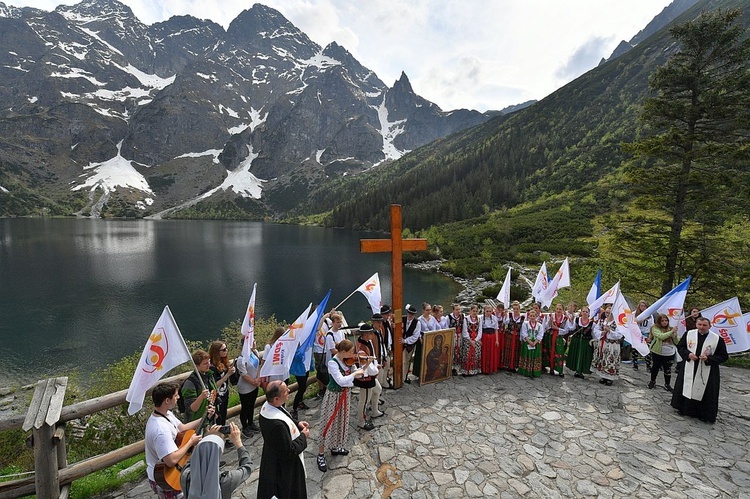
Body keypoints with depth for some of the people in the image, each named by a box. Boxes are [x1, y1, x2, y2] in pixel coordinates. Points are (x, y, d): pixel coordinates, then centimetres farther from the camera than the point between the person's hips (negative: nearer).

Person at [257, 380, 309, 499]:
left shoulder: (267, 406, -15)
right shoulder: (278, 425, -42)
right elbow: (290, 450, -30)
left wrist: (297, 423, -6)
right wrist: (303, 436, -16)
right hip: (282, 465, -8)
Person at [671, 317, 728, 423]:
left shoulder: (717, 339, -8)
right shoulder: (688, 334, -3)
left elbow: (724, 356, -4)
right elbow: (680, 347, 6)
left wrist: (708, 359, -19)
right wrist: (688, 354, -12)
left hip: (707, 372, -2)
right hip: (688, 370, 2)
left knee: (705, 393, 5)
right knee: (687, 389, 12)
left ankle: (705, 415, 22)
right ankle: (685, 409, 29)